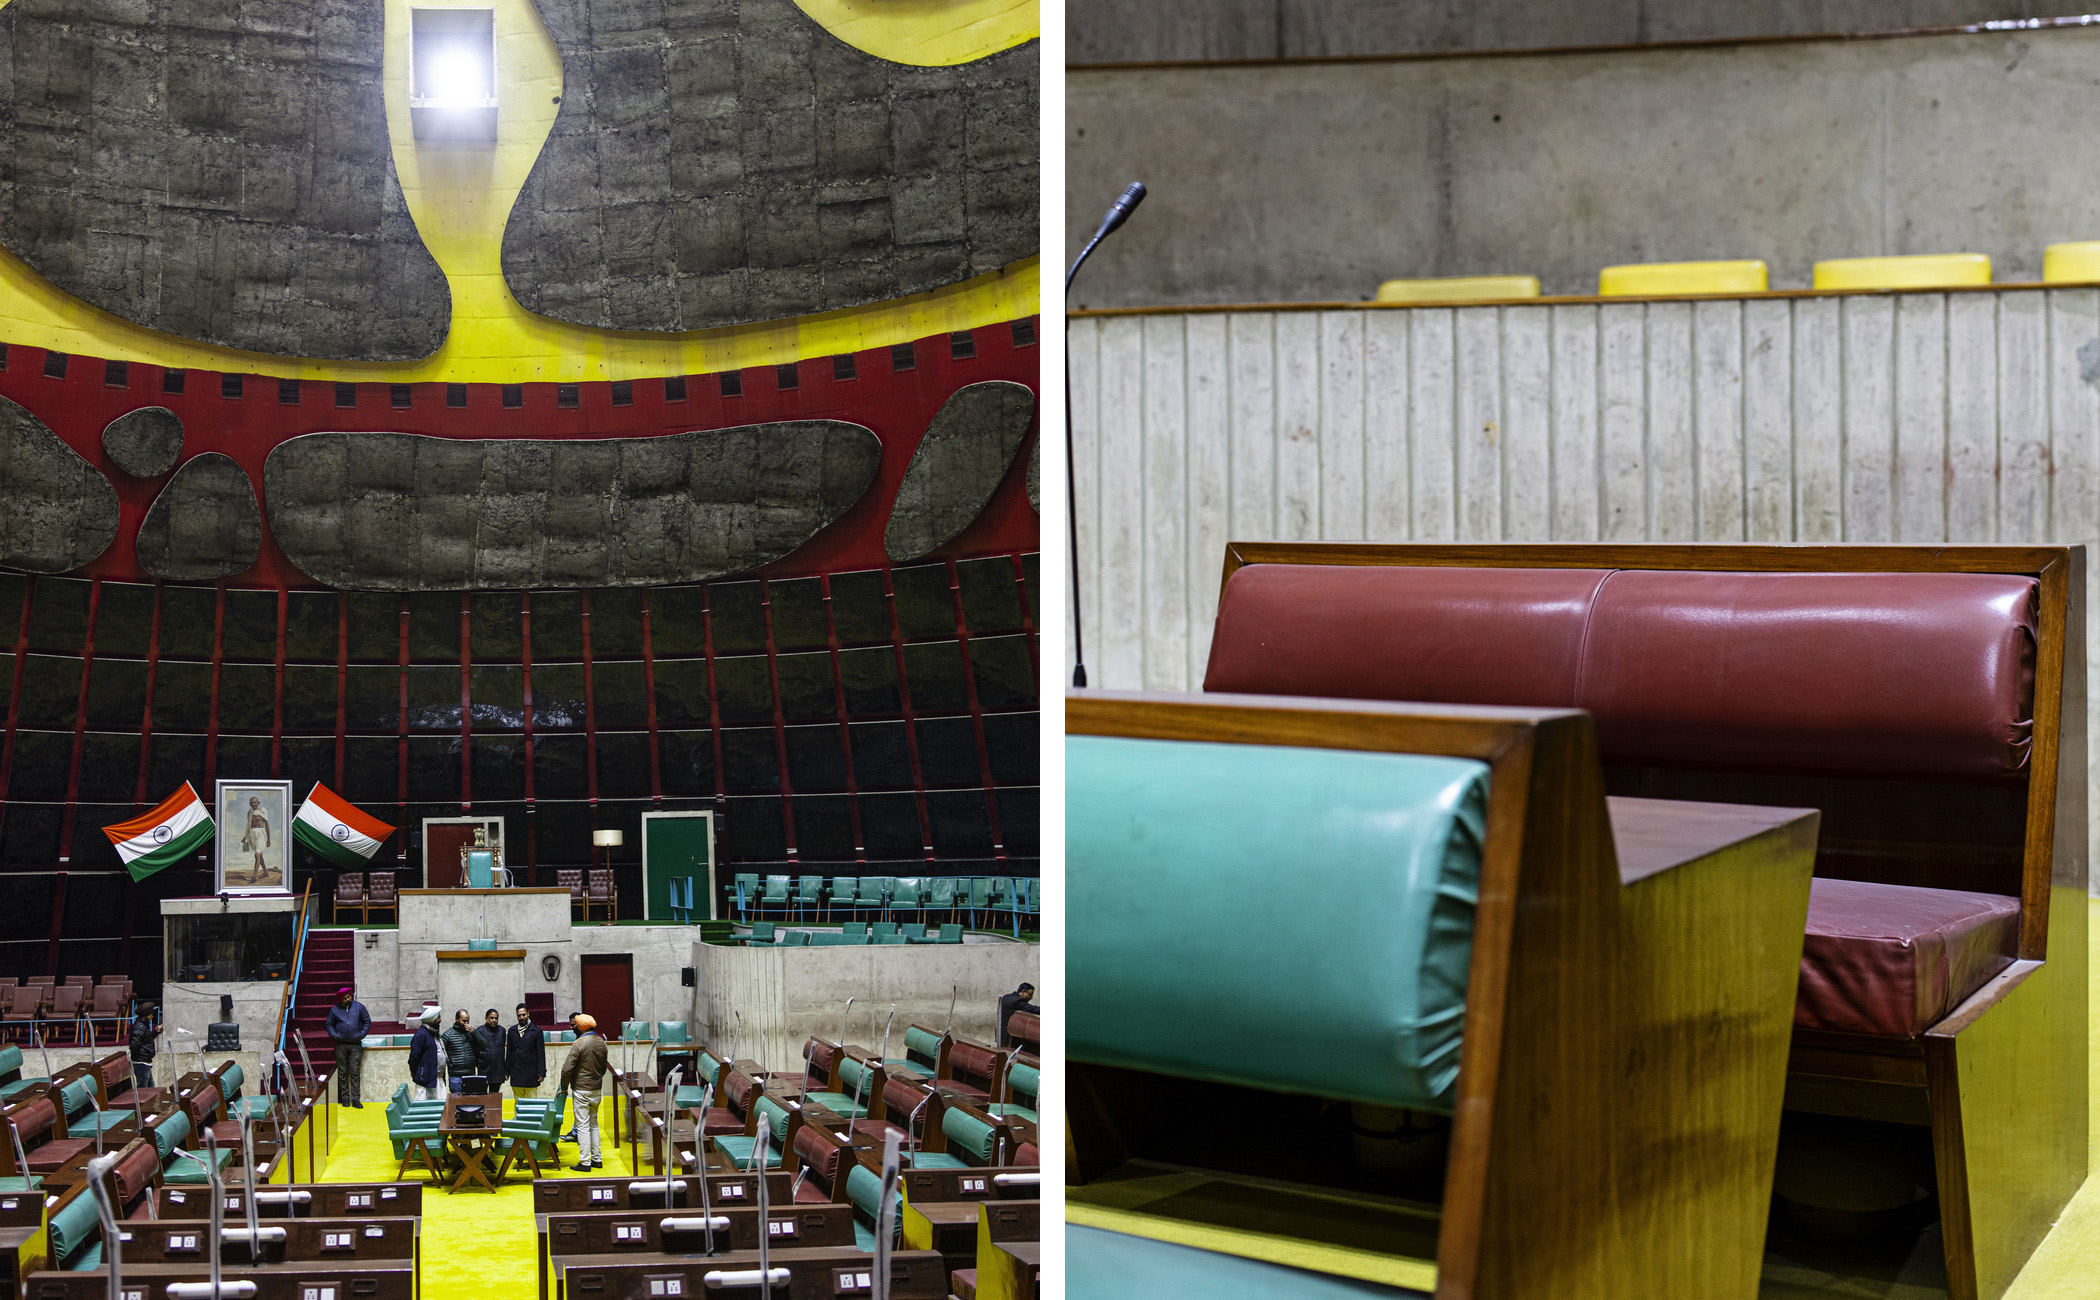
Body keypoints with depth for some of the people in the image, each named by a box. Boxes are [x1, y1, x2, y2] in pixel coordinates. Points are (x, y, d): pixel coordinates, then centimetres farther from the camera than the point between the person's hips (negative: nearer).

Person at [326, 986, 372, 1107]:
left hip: (355, 1045, -1)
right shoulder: (335, 1010, 6)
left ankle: (355, 1099, -5)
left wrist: (362, 1034, 0)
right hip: (340, 1045, 1)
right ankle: (345, 1098, 10)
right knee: (342, 1072, 3)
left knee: (355, 1072, -5)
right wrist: (334, 1035, 0)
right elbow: (329, 1024, 15)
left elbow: (367, 1021, 11)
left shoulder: (359, 1007, 5)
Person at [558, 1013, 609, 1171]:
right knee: (594, 1124, 16)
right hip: (597, 1089, 7)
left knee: (583, 1125, -3)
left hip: (581, 1090, -7)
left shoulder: (580, 1043, -17)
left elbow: (567, 1069, -18)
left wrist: (564, 1088, -6)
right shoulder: (601, 1042, 6)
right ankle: (596, 1159, 18)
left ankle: (585, 1162, -2)